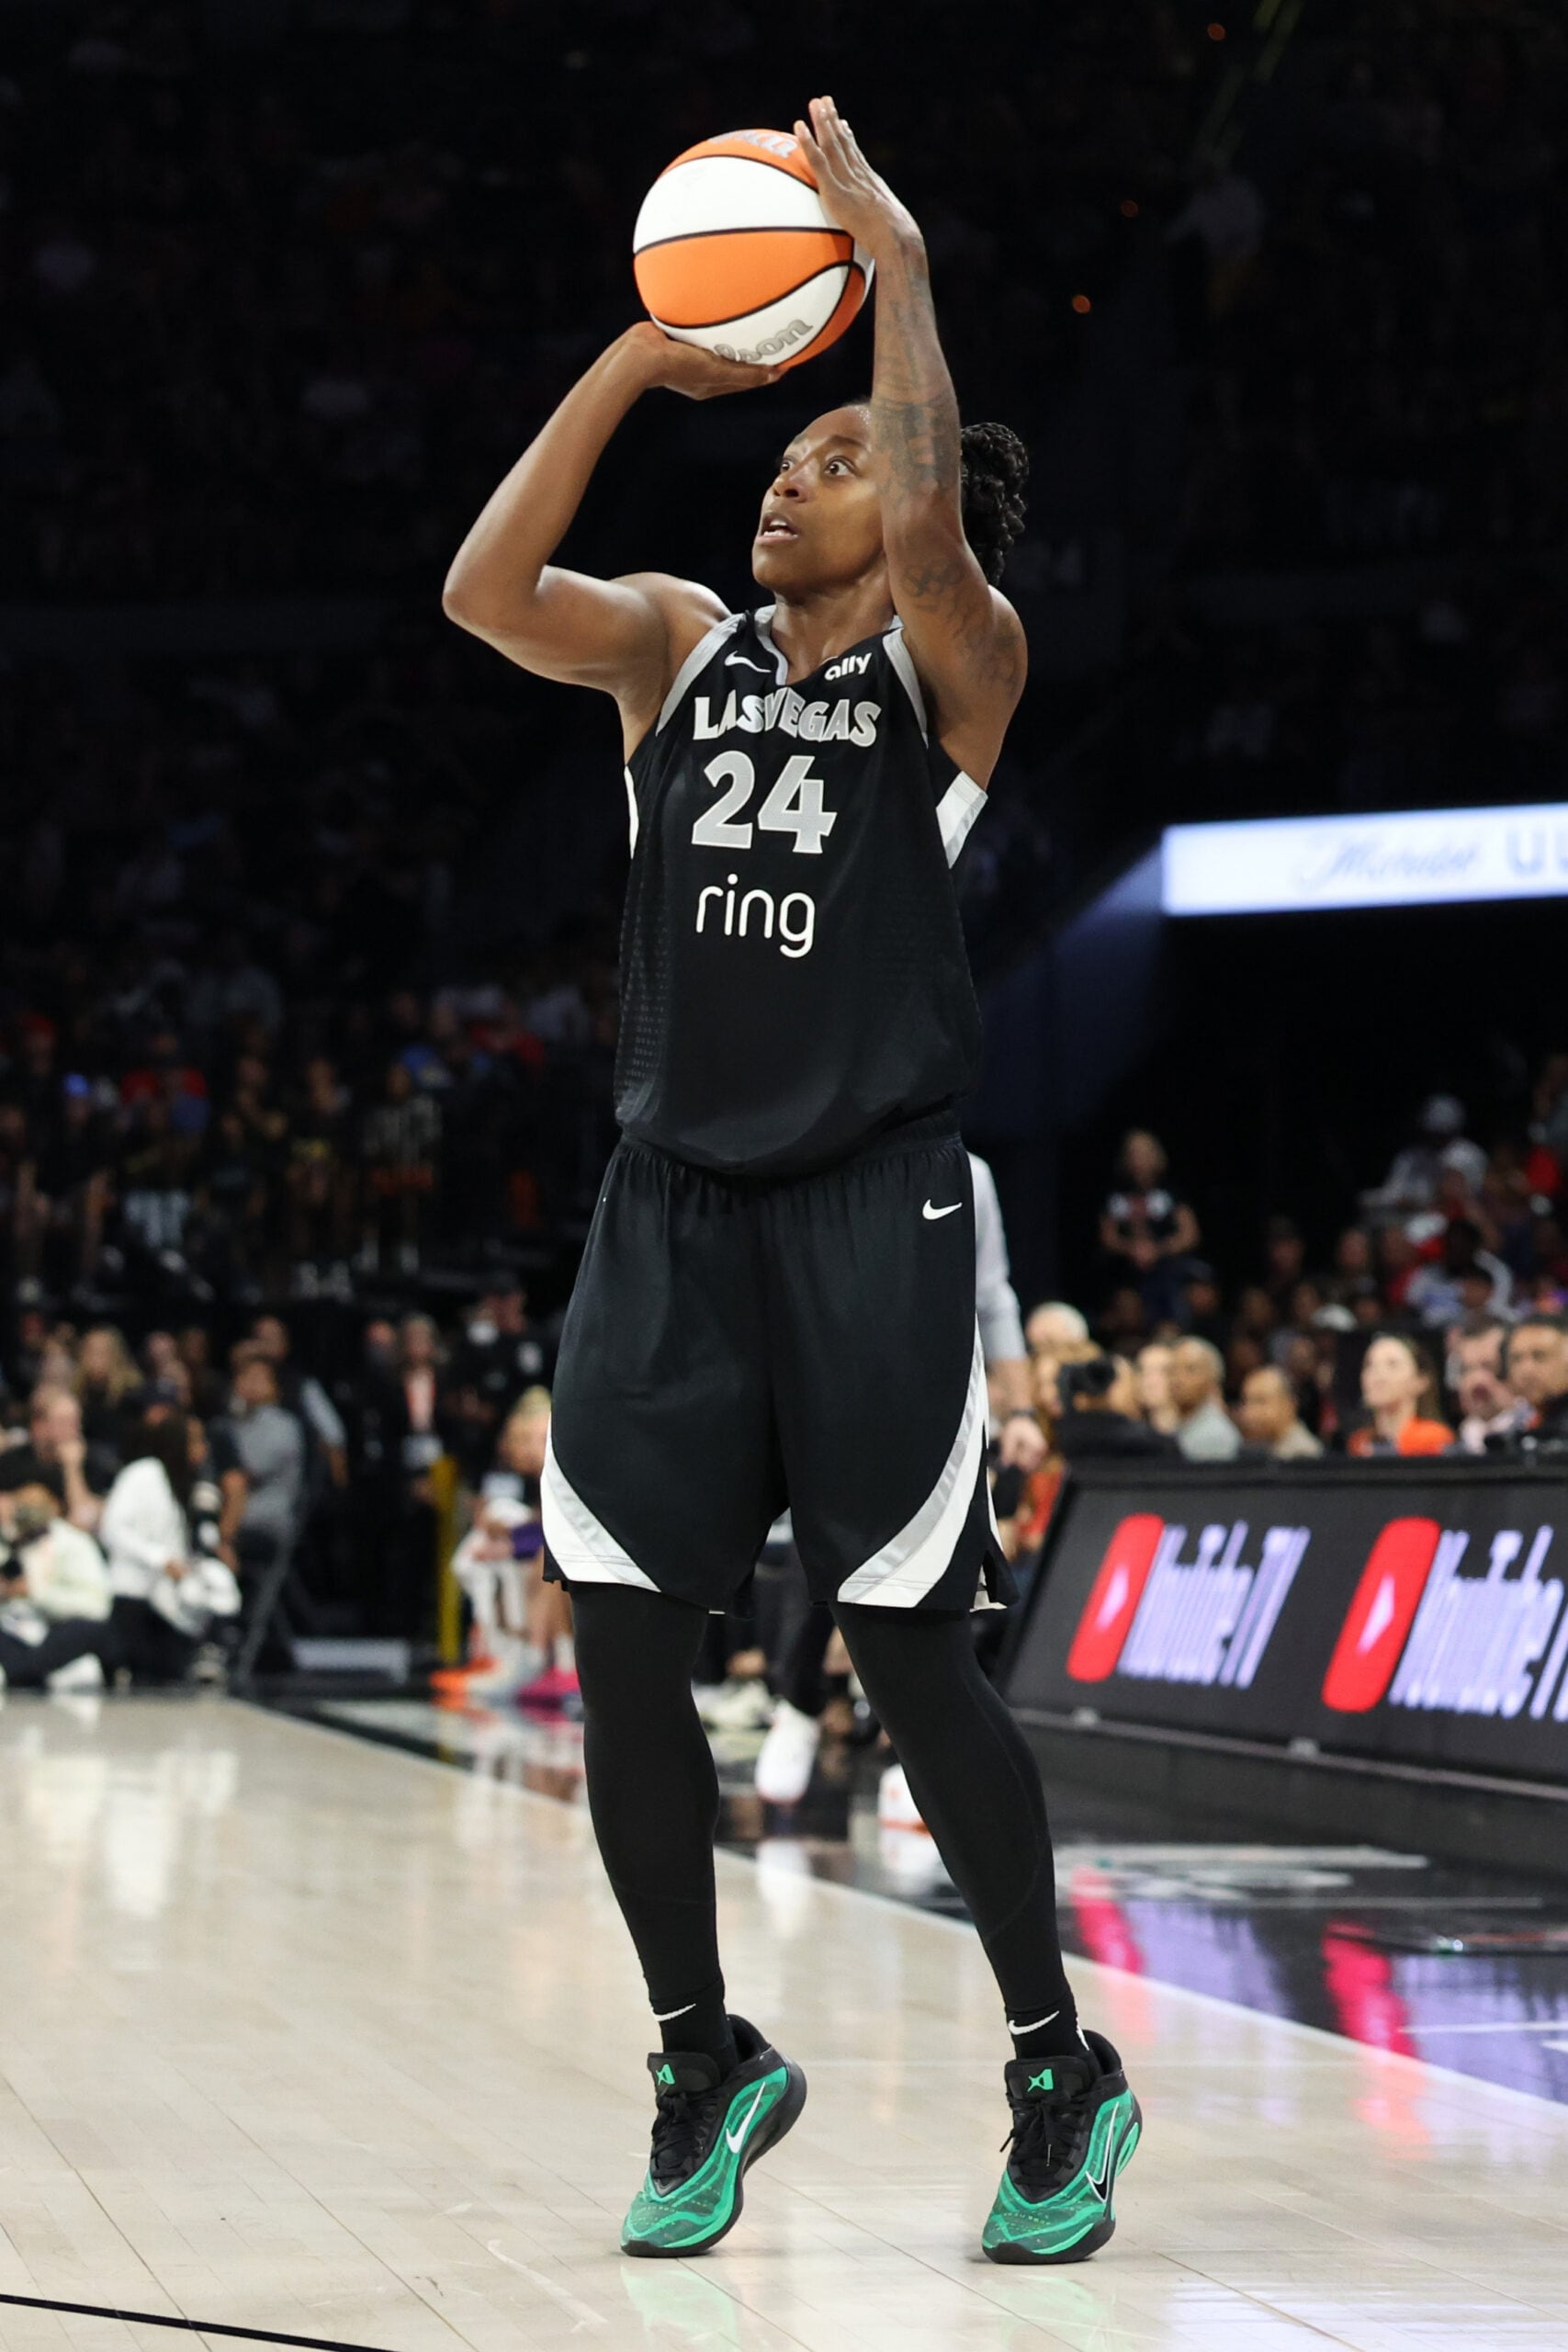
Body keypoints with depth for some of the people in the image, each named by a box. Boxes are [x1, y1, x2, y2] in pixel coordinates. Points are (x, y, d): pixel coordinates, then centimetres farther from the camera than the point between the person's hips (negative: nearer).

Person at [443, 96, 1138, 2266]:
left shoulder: (954, 664, 0)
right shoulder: (678, 644, 12)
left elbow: (930, 519, -22)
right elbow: (486, 589, -7)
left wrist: (893, 255, -14)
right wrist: (640, 356, -7)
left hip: (875, 1210, -4)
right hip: (673, 1203, 4)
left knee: (912, 1662, -3)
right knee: (623, 1654, 1)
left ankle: (1060, 2071, 13)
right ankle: (707, 2062, 19)